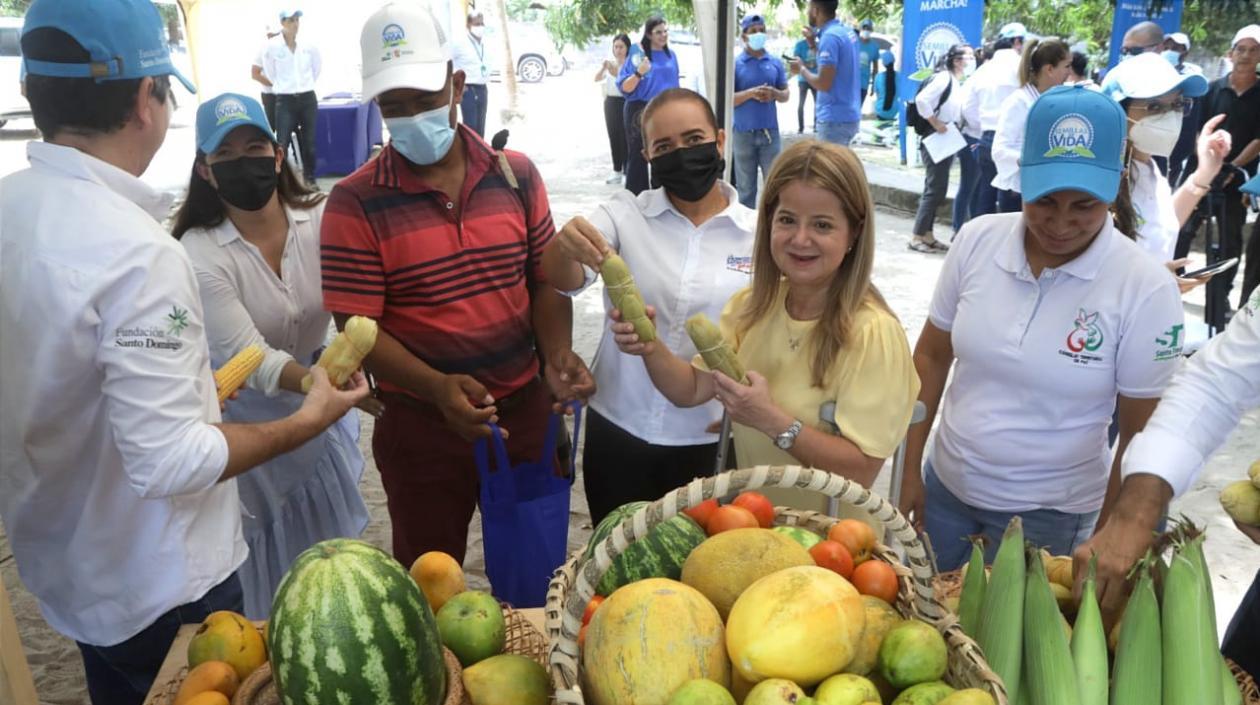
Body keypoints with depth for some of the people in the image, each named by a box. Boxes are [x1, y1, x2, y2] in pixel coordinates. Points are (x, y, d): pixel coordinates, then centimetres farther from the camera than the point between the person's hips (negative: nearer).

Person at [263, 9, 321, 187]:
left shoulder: (308, 46, 0)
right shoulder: (272, 47, -6)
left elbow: (317, 67, 17)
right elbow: (269, 72, 8)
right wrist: (282, 85, 8)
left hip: (308, 99, 2)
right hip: (285, 100, -2)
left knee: (309, 142, 8)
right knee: (282, 143, -7)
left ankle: (310, 179, 22)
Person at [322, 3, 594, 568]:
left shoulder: (517, 175, -1)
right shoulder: (354, 202, -12)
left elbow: (545, 280, 5)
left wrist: (556, 355, -14)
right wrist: (439, 388, -28)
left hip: (526, 410, 3)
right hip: (421, 426, -2)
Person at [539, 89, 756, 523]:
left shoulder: (757, 232, -4)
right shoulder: (626, 214, -4)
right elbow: (564, 281, -20)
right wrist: (565, 245, -41)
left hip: (711, 442, 0)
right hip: (618, 433, 1)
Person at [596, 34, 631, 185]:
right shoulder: (610, 63, 8)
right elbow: (596, 79, -1)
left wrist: (616, 73, -31)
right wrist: (602, 68, -19)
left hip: (625, 103, -6)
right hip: (611, 103, 6)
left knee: (625, 138, -7)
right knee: (613, 137, 9)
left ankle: (627, 172, -2)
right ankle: (617, 171, 16)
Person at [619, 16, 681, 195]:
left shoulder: (671, 56, 8)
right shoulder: (637, 55, -6)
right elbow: (625, 88, -11)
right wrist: (639, 73, -27)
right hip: (640, 112, -4)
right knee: (638, 157, -1)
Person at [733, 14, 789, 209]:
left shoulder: (776, 63, 7)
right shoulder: (735, 64, -2)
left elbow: (786, 95, 11)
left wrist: (774, 93, -12)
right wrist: (751, 93, -20)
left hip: (770, 132, 2)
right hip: (744, 134, -2)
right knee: (746, 187, 6)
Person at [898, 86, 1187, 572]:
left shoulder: (1146, 289, -16)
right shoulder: (977, 240, -9)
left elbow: (1142, 434, -9)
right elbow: (931, 356, 1)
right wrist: (911, 472, 3)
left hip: (1048, 515, -3)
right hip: (945, 486, 3)